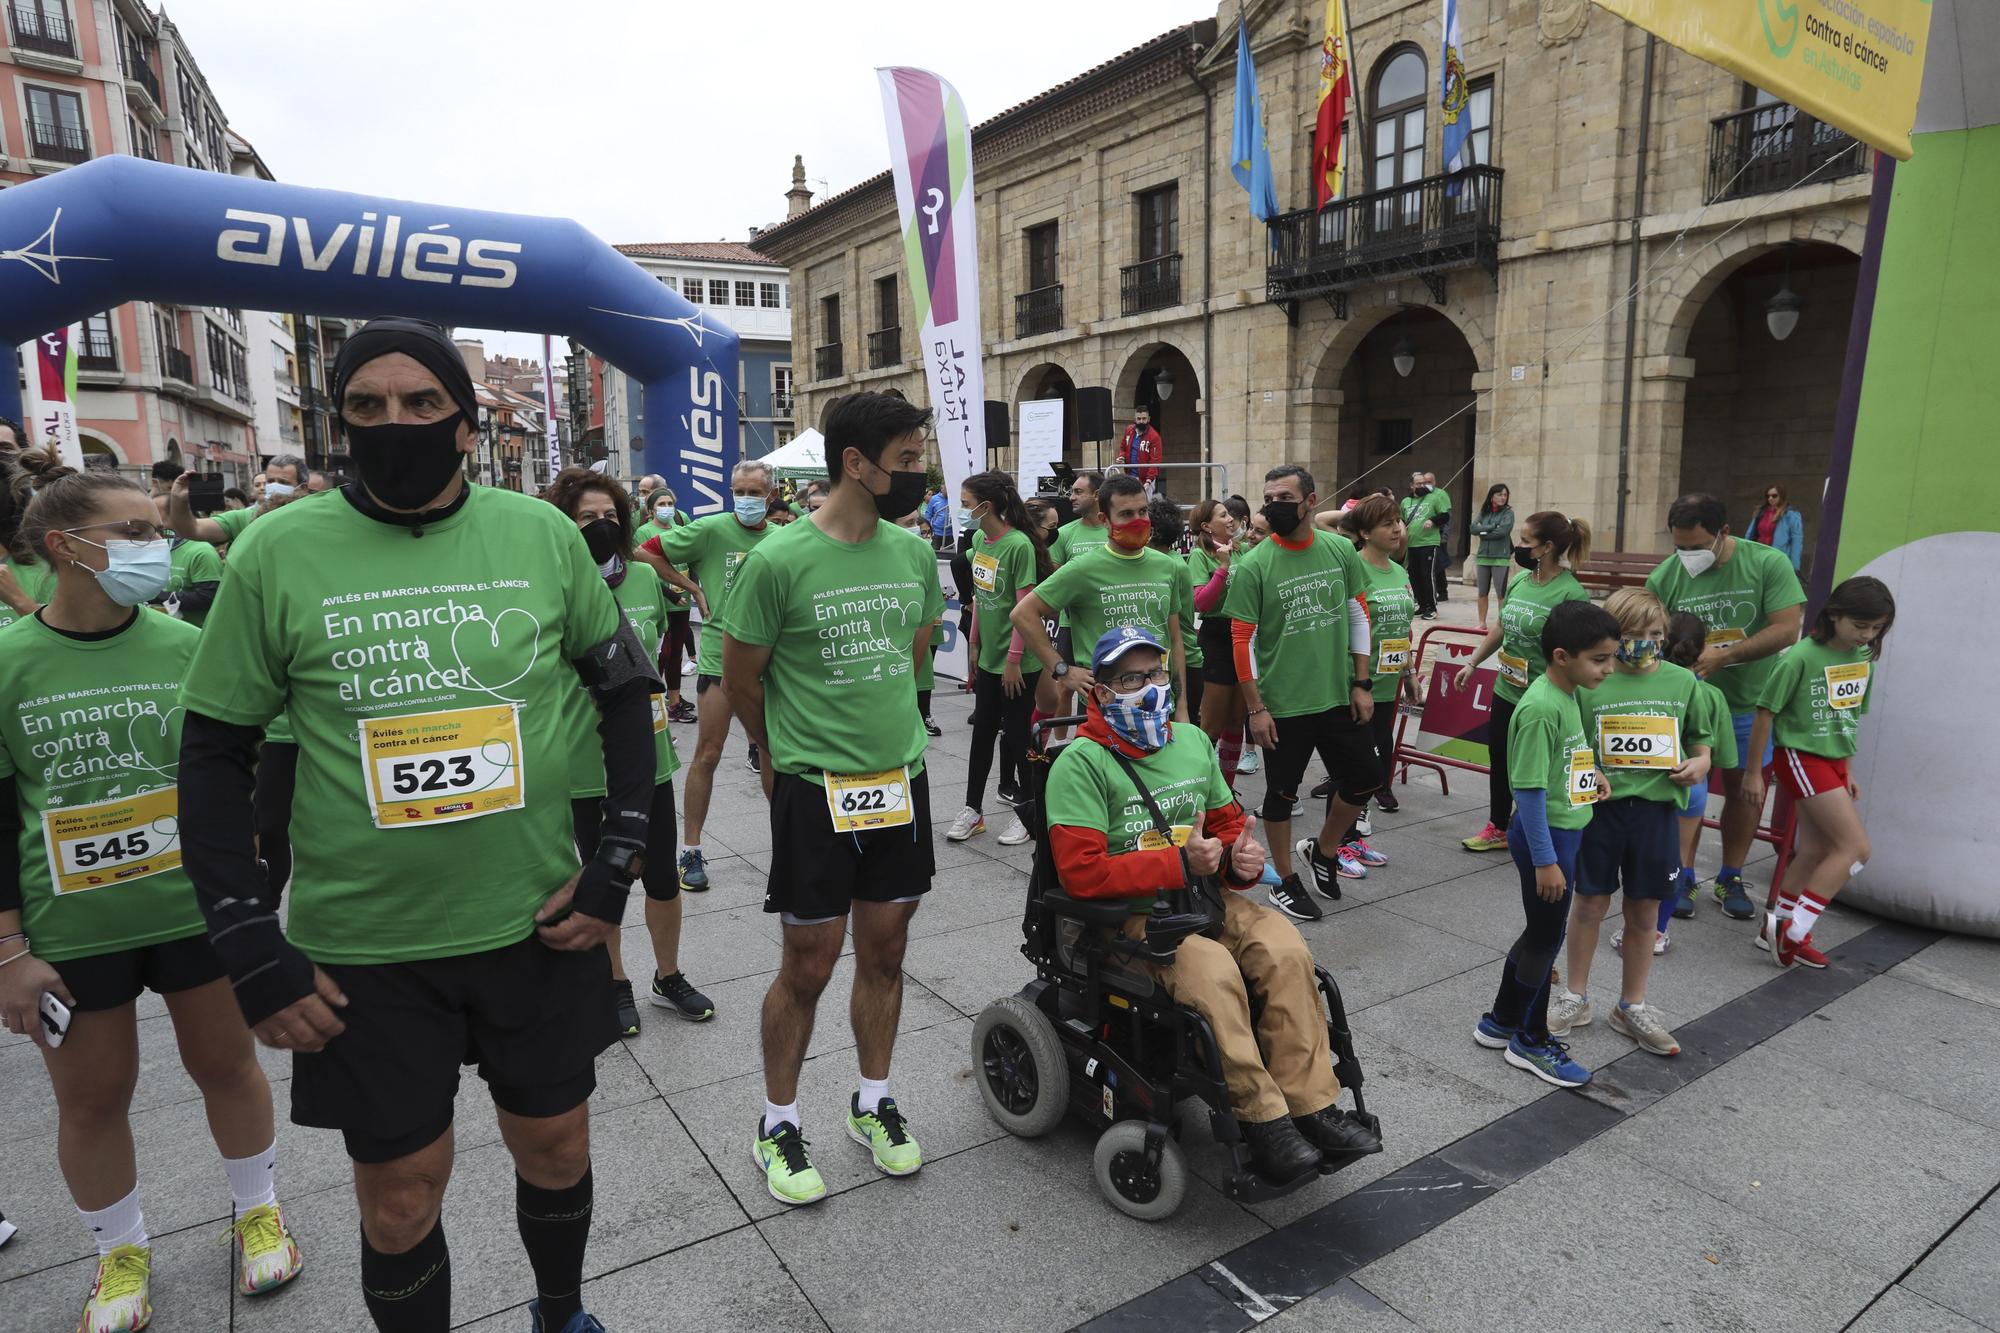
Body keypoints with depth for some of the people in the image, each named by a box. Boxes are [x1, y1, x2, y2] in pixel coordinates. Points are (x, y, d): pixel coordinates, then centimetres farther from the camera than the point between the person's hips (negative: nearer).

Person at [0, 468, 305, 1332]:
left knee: (226, 1064, 13)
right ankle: (120, 1251, 36)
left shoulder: (186, 647, -4)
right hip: (69, 929, 0)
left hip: (197, 910, 1)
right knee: (91, 1097, 13)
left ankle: (258, 1210, 36)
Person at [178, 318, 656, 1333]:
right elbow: (213, 750, 0)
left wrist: (619, 861, -3)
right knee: (400, 1201, 13)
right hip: (364, 949, -1)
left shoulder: (543, 533, -4)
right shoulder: (278, 551, -7)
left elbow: (625, 689, 5)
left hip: (539, 925, 2)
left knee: (555, 1149, 19)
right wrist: (250, 948, -5)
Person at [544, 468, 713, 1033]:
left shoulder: (645, 578, 0)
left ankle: (668, 977, 34)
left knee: (663, 877, 12)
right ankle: (616, 985, 34)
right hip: (585, 760, -3)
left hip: (648, 753, 3)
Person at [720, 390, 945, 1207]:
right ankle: (778, 1124, 28)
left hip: (901, 778, 5)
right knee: (808, 965, 6)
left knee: (884, 951, 15)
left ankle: (873, 1104, 34)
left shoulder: (912, 552, 2)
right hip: (814, 789, -5)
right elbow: (740, 680, -3)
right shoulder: (779, 561, -15)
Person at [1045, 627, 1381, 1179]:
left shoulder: (1192, 742, 11)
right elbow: (1081, 873, -18)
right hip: (1130, 915, -6)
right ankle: (1262, 1119, -15)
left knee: (1287, 951, -18)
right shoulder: (1081, 764, -11)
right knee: (1215, 973, -30)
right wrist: (1179, 863, -20)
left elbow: (1228, 822, 22)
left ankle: (1310, 1106, -9)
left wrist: (1241, 858, -3)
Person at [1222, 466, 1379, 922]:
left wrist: (1361, 683, 4)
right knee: (1282, 794, 9)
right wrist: (1256, 708, -11)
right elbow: (1242, 641, -10)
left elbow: (1358, 616, 7)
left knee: (1363, 779, 13)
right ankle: (1286, 882, 26)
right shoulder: (1253, 566, -12)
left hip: (1339, 696, 4)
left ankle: (1323, 850, 38)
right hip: (1283, 706, -4)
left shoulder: (1341, 551, -1)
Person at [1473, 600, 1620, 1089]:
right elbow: (1529, 788, -24)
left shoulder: (1568, 696, 5)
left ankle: (1501, 1021, 35)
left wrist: (1588, 774, 2)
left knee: (1539, 932, 20)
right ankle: (1530, 1041, 23)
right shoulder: (1540, 708, -25)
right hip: (1545, 834, -9)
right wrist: (1545, 860, -21)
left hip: (1564, 830, 9)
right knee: (1547, 939, 5)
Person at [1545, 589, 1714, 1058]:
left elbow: (1697, 736, 14)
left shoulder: (1682, 681, 1)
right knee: (1590, 904, 10)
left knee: (1644, 913, 12)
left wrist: (1701, 761, -6)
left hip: (1657, 810, 2)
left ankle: (1631, 1006, 29)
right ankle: (1576, 997, 27)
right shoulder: (1590, 683, -6)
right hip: (1601, 807, -2)